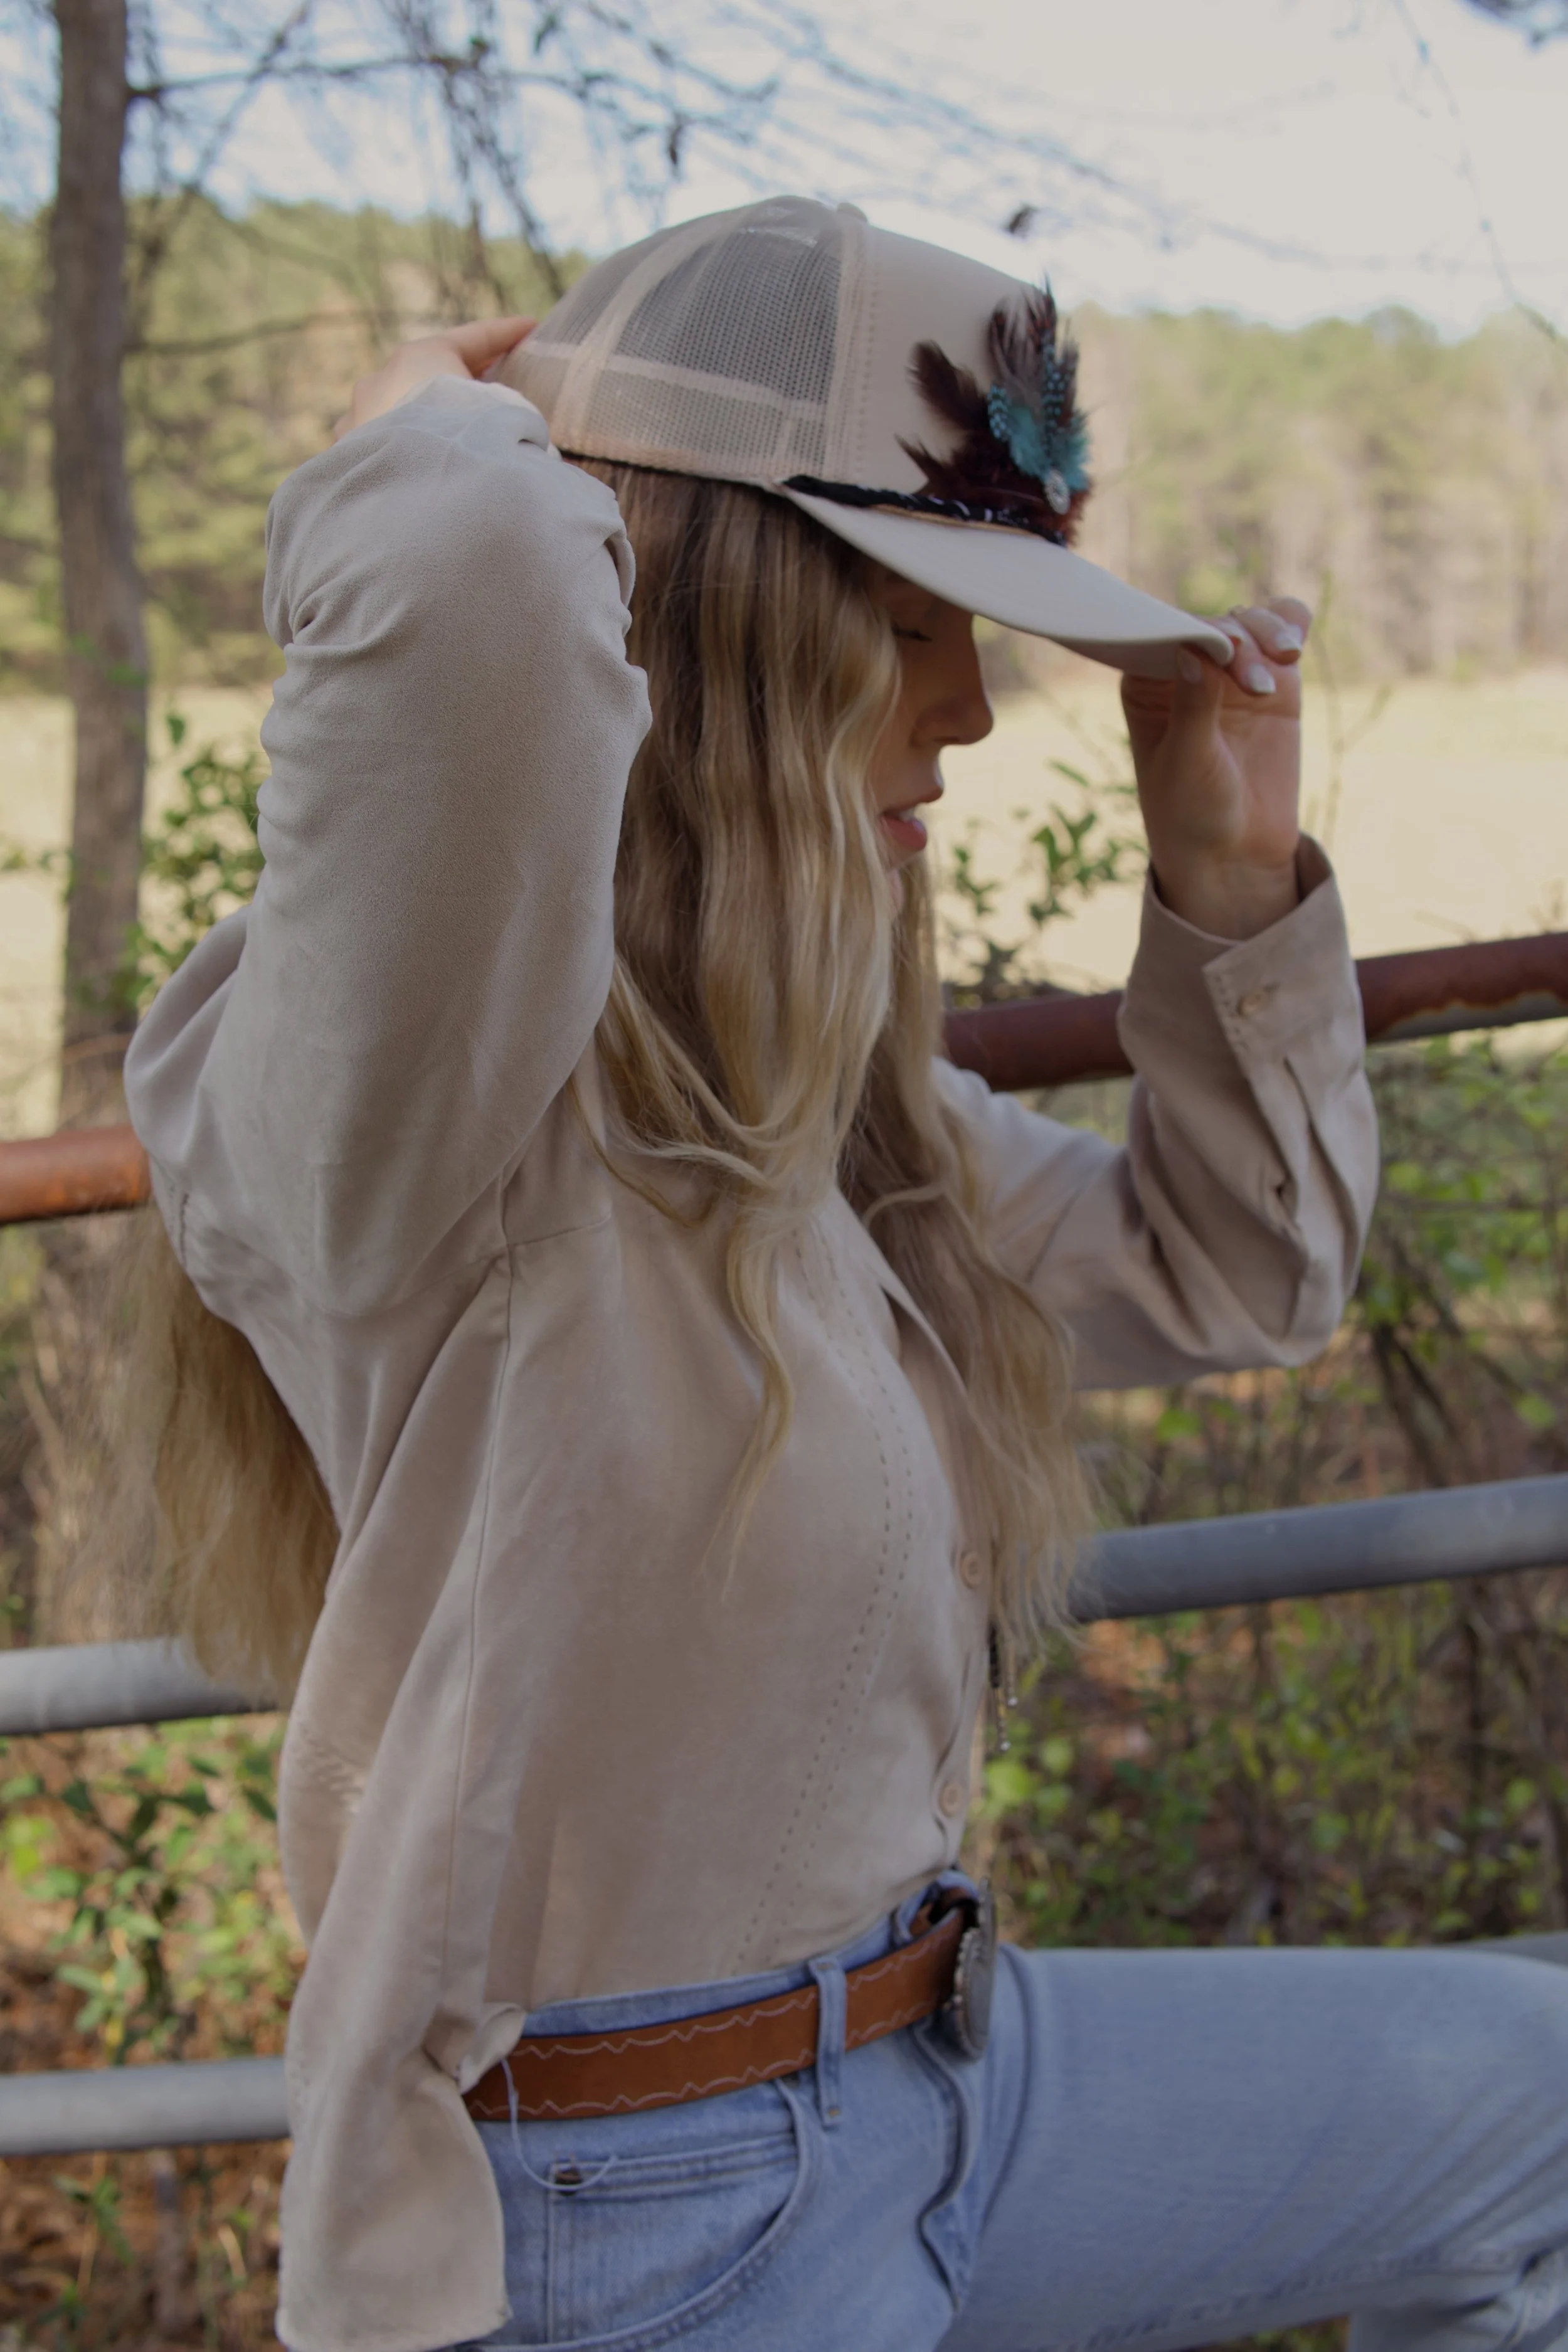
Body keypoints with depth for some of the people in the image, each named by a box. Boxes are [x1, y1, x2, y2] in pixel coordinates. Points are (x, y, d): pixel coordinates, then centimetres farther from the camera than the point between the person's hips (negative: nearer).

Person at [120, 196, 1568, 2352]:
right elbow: (478, 572, -44)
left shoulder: (816, 1109, 4)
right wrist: (437, 429, -19)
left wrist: (1235, 882, 4)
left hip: (934, 2066, 9)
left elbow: (1233, 1276, 17)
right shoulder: (406, 1112, -23)